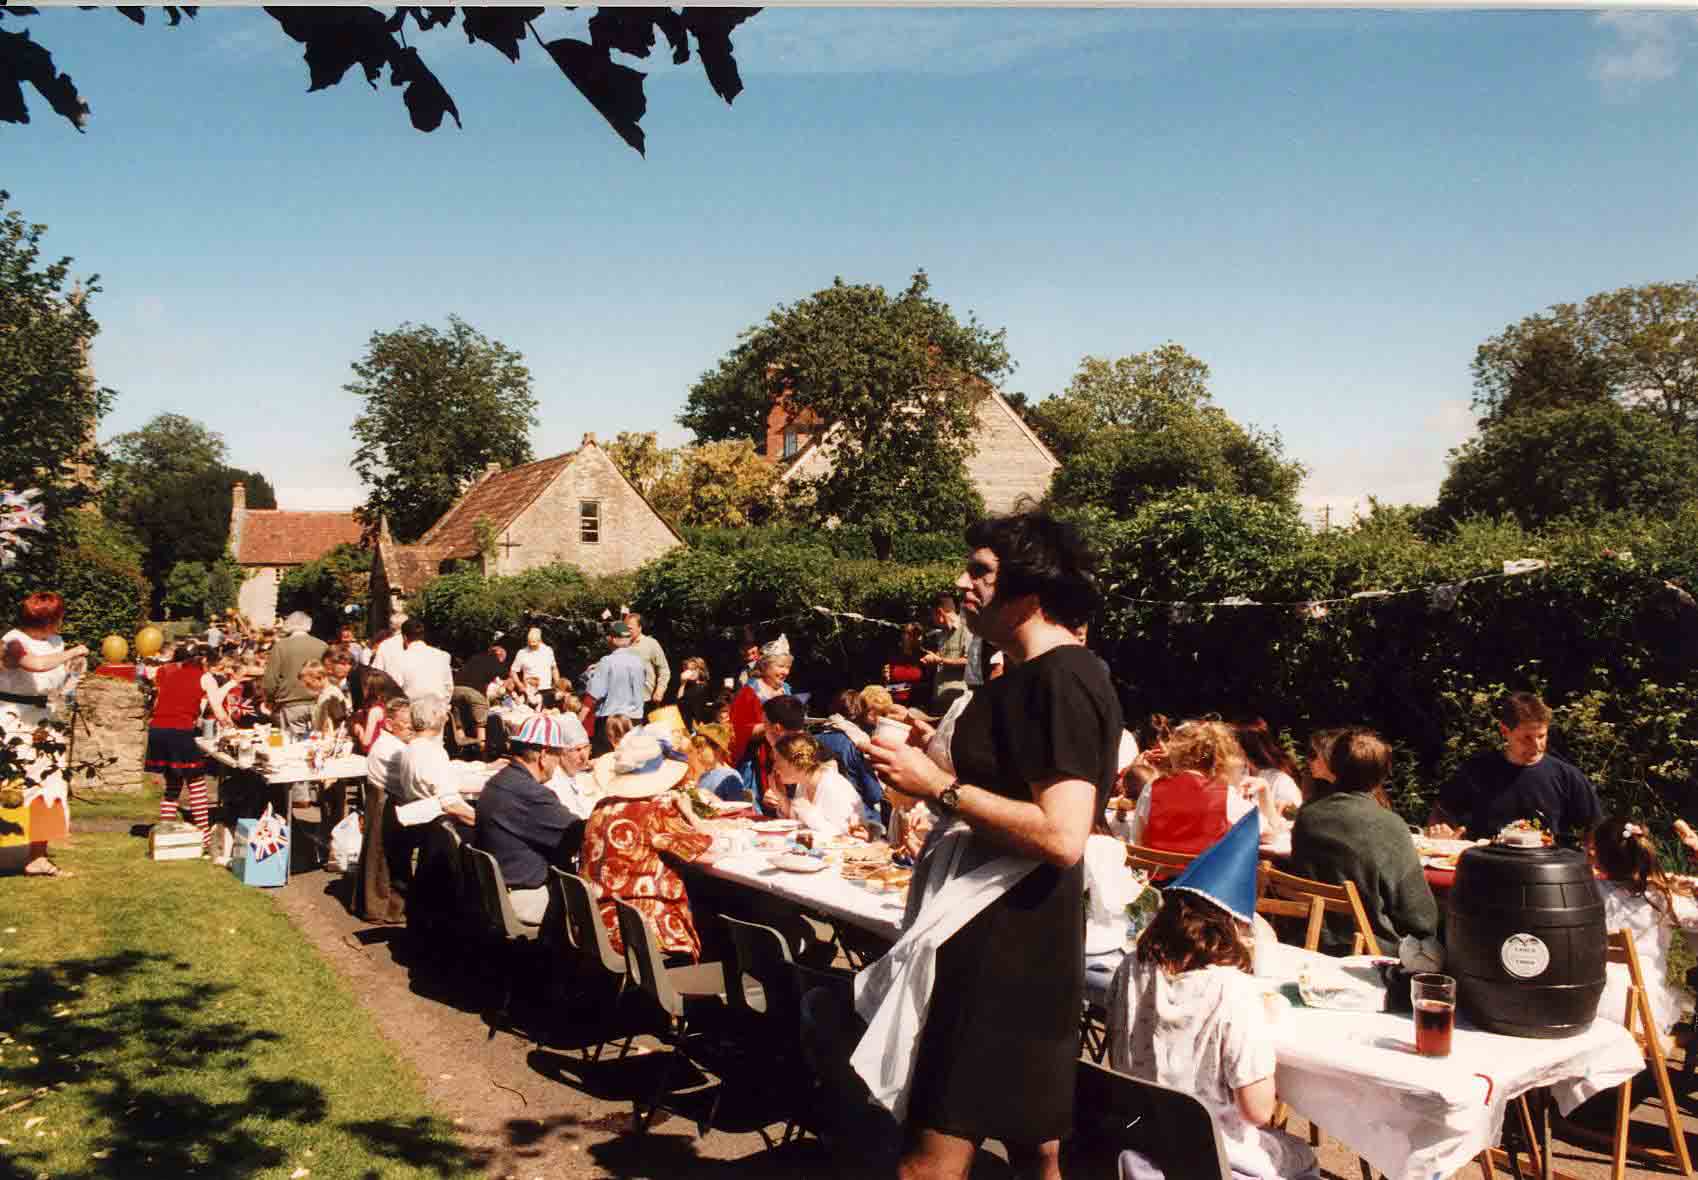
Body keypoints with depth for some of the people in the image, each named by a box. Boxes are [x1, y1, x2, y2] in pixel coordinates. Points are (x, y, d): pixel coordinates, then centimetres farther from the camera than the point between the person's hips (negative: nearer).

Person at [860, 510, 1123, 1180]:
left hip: (1010, 946, -11)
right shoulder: (1033, 677, 16)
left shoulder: (1062, 680, -17)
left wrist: (939, 787, -20)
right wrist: (931, 768, 11)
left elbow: (1062, 834, -26)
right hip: (1003, 940, 11)